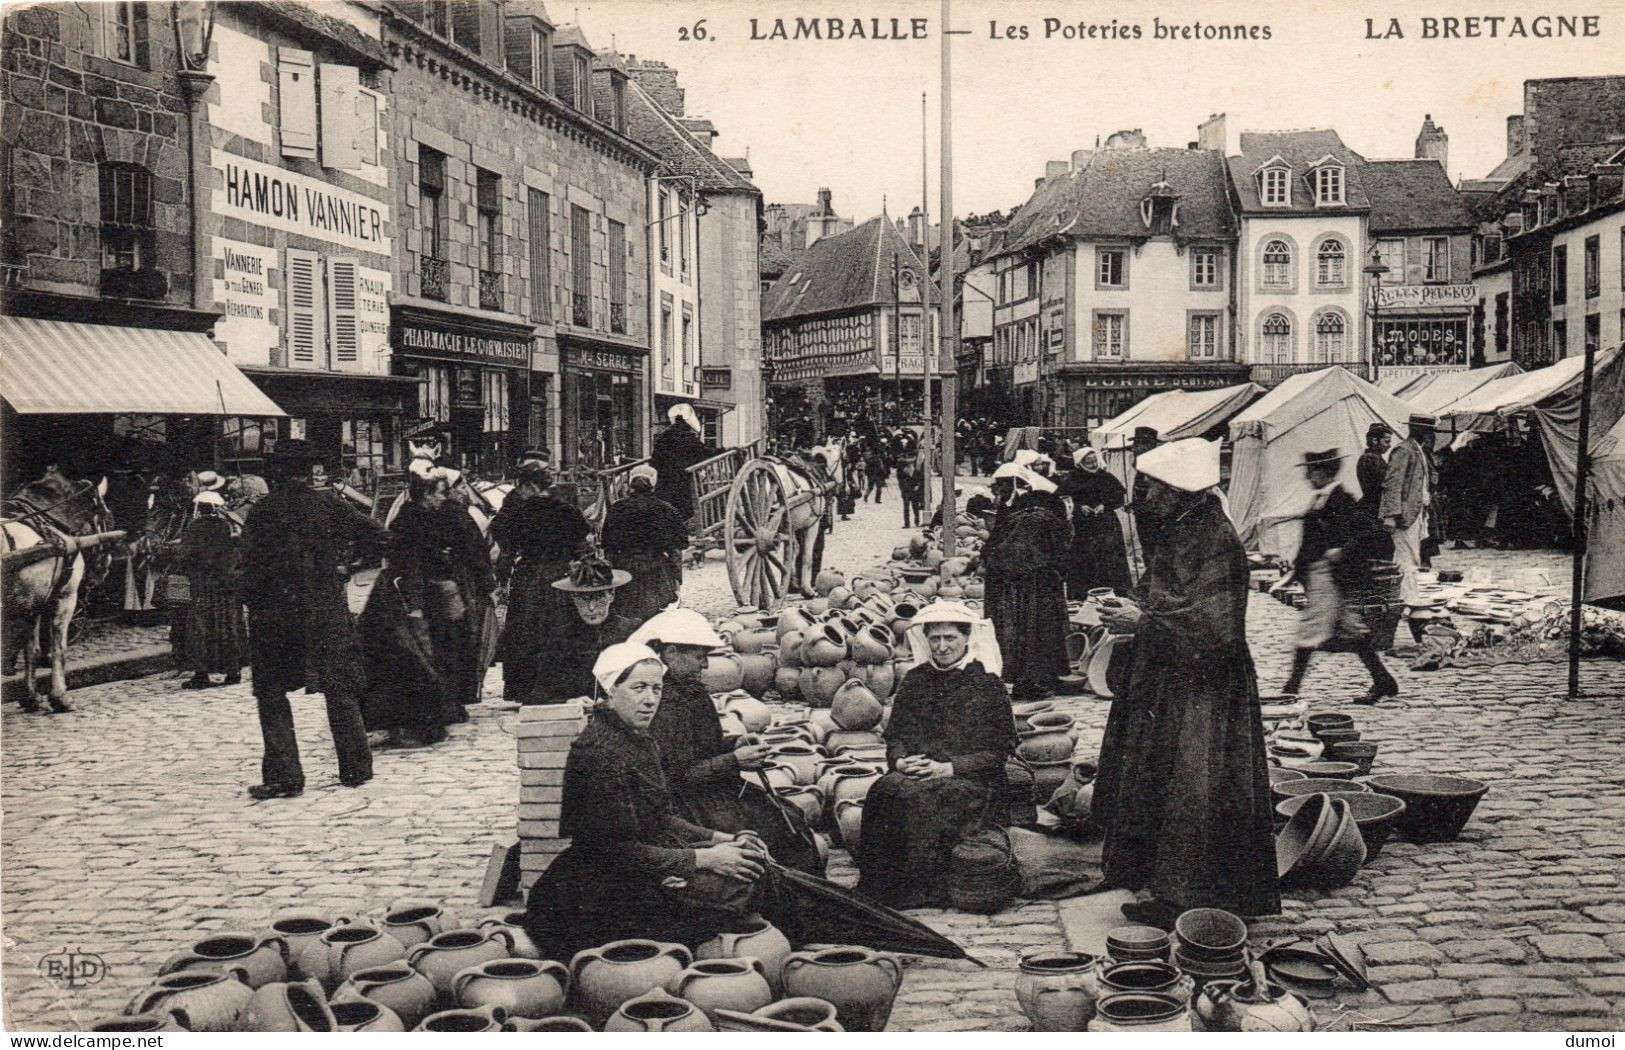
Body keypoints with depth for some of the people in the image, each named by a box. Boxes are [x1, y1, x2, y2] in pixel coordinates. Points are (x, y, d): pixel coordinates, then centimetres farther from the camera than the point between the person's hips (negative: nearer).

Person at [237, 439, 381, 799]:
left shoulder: (261, 512, 0)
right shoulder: (326, 504, -2)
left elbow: (250, 567, 0)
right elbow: (375, 535, -3)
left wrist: (252, 604, 12)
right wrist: (346, 549, 13)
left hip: (273, 614, 0)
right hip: (326, 611, 0)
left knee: (271, 694, 8)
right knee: (340, 689, 11)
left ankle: (284, 776, 1)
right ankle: (356, 768, 15)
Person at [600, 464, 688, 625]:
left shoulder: (616, 510, 3)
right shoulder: (665, 509, 0)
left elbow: (608, 548, 5)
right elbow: (676, 549, -1)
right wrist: (677, 578, 5)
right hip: (657, 573, -1)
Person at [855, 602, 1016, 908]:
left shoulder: (987, 683, 2)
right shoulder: (915, 679, 16)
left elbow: (1001, 749, -2)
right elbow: (894, 734, 20)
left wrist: (949, 768, -13)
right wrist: (901, 761, -4)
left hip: (972, 779, -3)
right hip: (912, 772, 4)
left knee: (929, 801, -35)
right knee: (884, 790, -29)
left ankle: (917, 894, -28)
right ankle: (875, 889, -26)